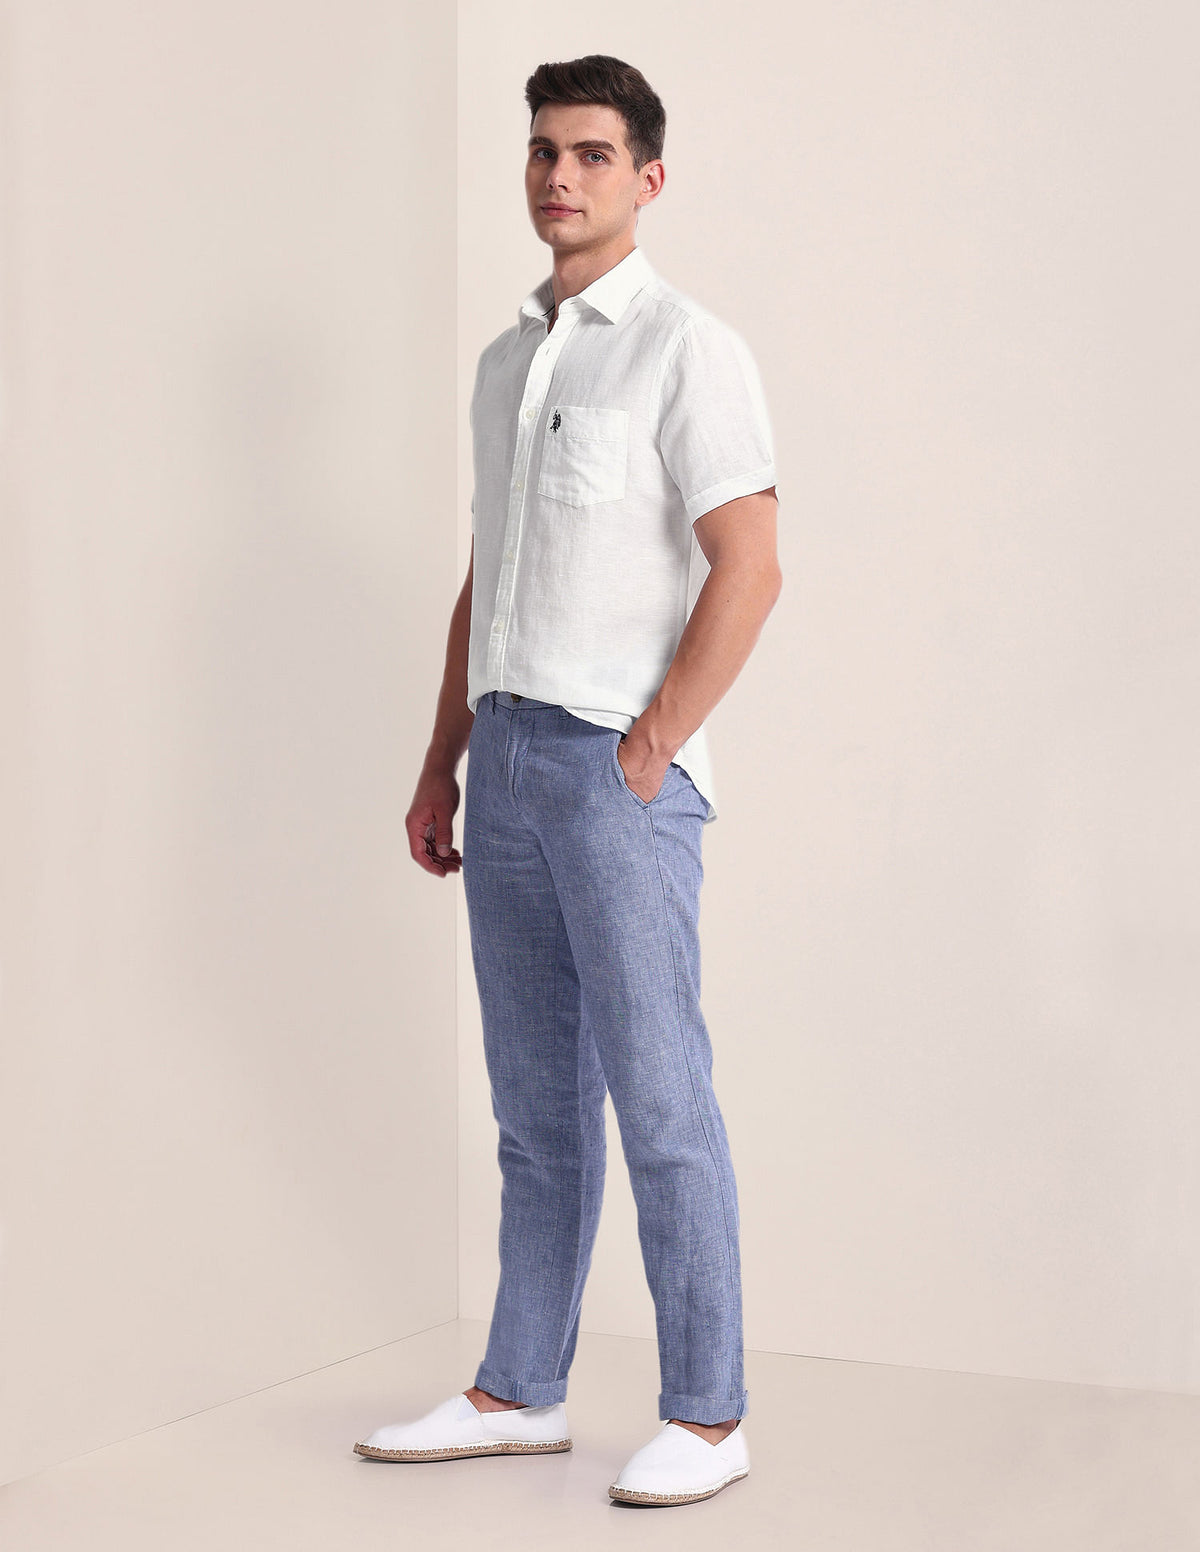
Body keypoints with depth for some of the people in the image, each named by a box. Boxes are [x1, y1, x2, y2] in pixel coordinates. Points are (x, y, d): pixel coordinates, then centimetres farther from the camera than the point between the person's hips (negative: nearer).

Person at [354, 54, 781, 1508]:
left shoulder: (687, 349, -5)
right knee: (537, 1105, 12)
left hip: (619, 763, -7)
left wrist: (648, 749, -15)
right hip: (508, 756, 7)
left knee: (658, 1102, -4)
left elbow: (747, 571, -12)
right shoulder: (505, 360, 18)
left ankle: (706, 1415, 5)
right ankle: (520, 1391, 20)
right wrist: (442, 766, 16)